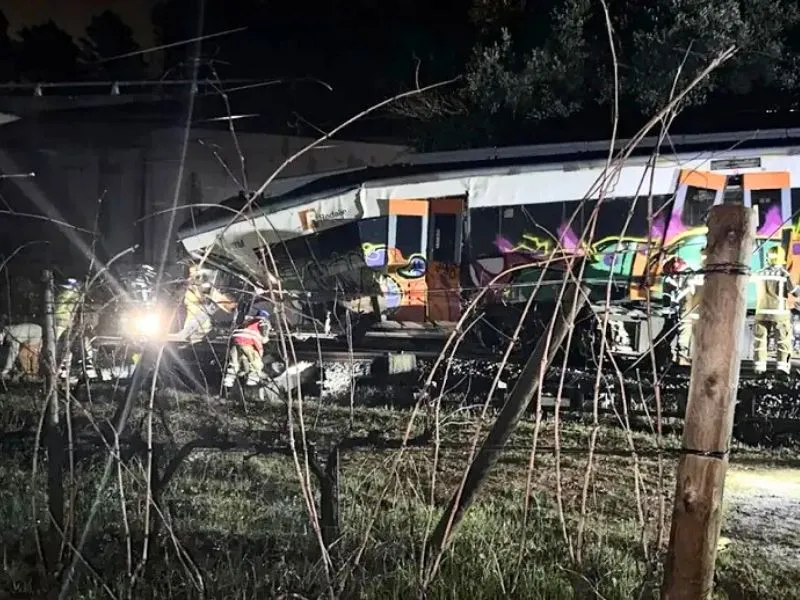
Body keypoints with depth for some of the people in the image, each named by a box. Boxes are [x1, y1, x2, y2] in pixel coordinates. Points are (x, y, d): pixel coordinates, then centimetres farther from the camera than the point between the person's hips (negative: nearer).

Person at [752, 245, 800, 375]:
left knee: (760, 339, 7)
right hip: (779, 312, -3)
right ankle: (782, 364, -1)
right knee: (783, 340, 6)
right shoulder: (784, 274, -9)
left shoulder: (760, 274, 4)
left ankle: (759, 364, 2)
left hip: (762, 312, 3)